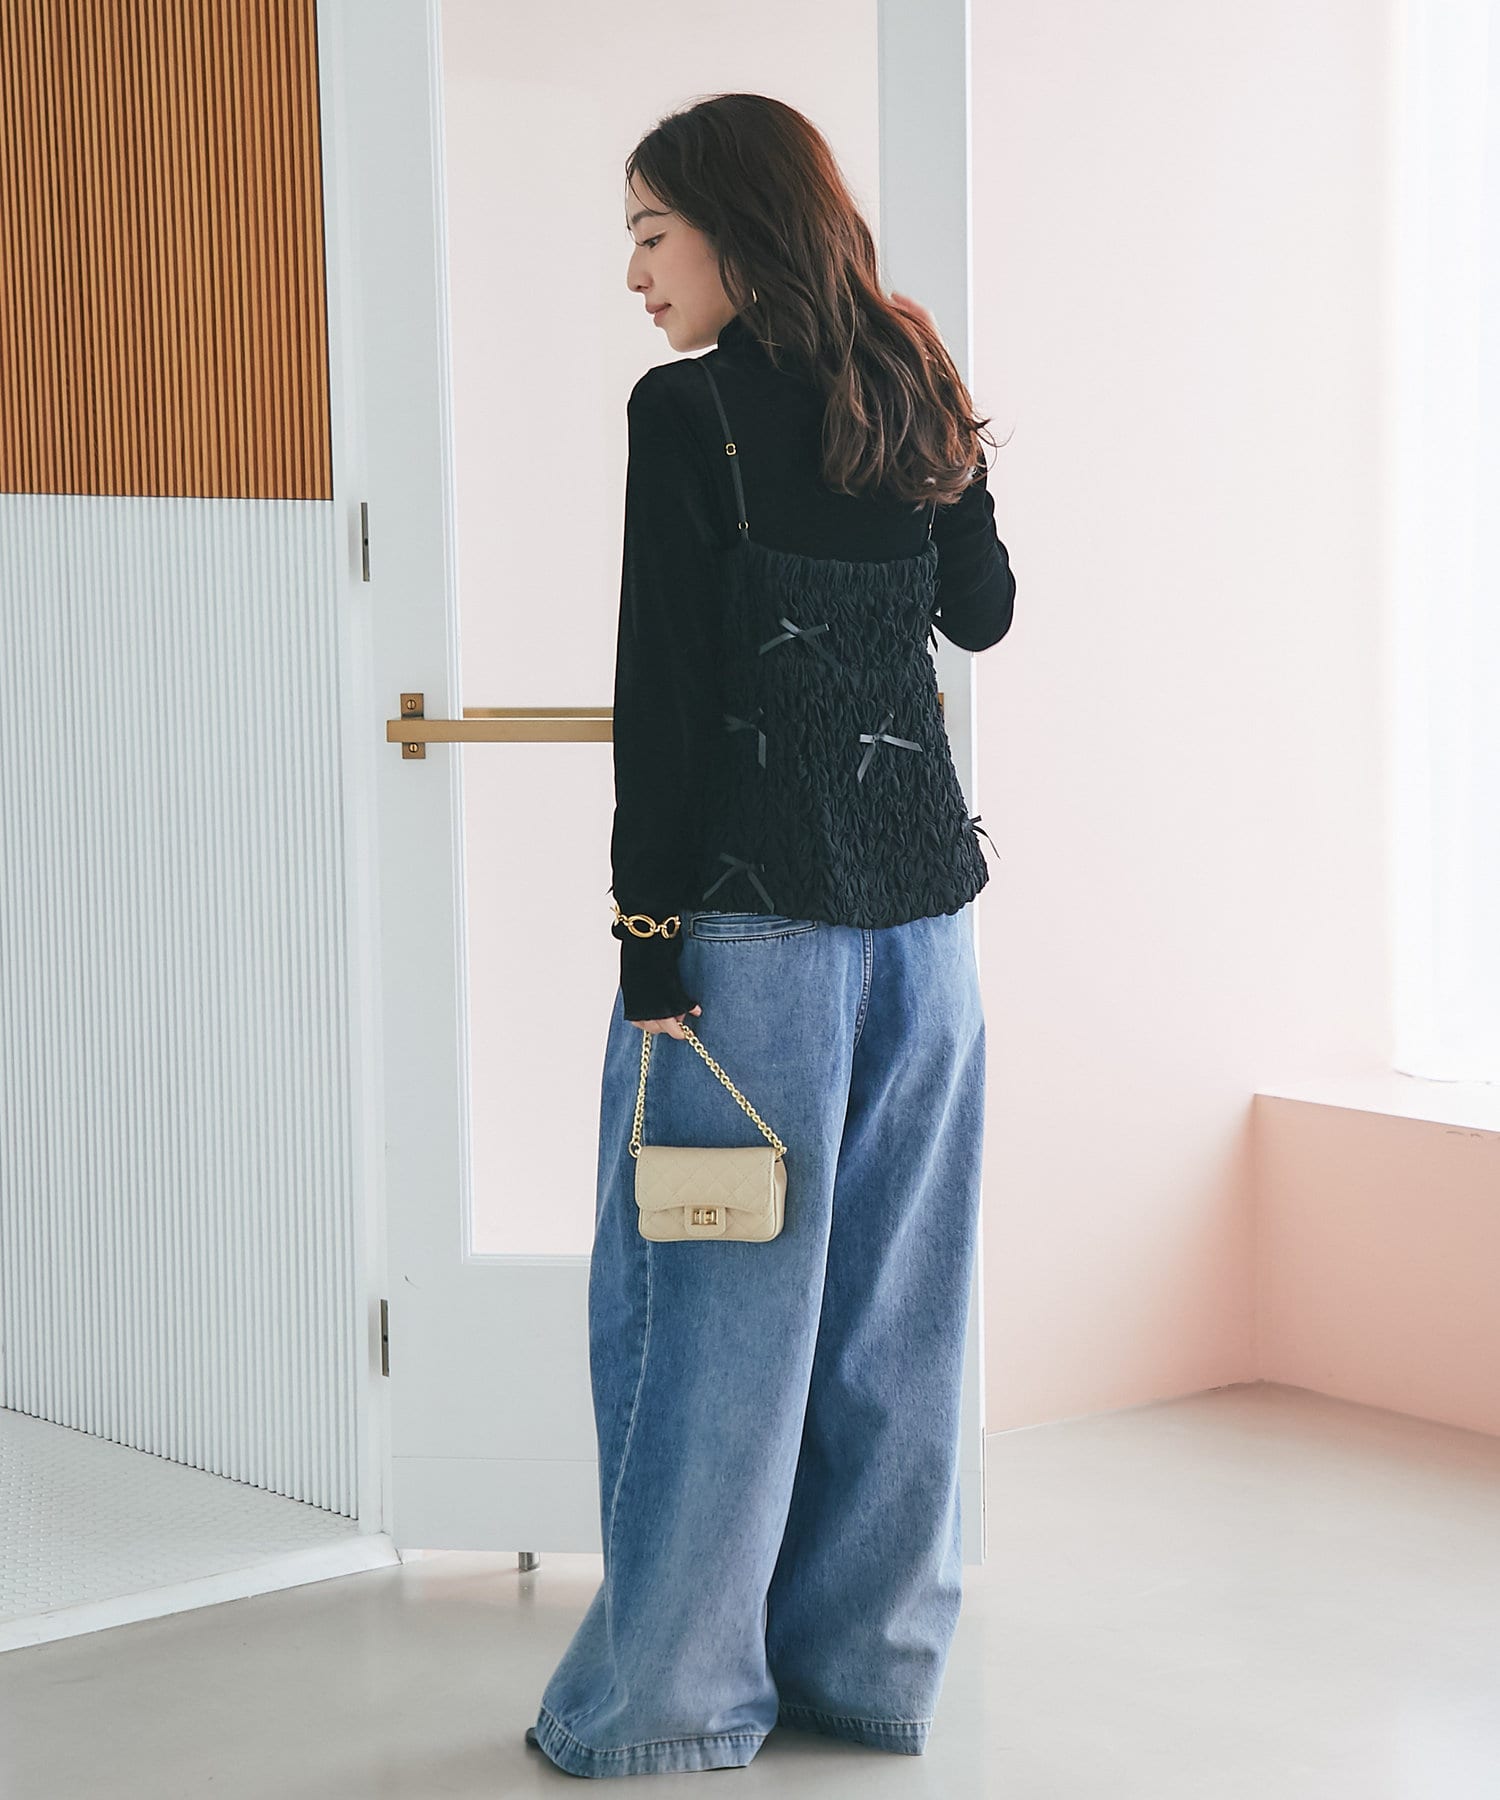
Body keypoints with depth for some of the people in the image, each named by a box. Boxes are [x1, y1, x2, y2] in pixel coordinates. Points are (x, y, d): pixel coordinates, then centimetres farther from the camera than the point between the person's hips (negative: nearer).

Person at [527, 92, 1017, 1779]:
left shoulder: (690, 407, -8)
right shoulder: (917, 400, 9)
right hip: (922, 894, 7)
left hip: (754, 906, -6)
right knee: (886, 1296, 12)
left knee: (709, 1300, 2)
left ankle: (668, 1695, 9)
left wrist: (650, 931, -11)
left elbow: (663, 687, -13)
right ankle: (865, 1658, 22)